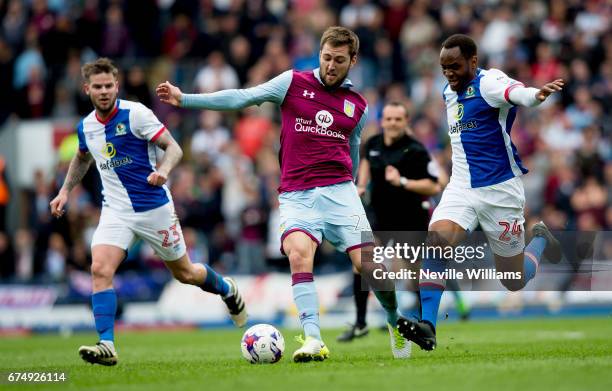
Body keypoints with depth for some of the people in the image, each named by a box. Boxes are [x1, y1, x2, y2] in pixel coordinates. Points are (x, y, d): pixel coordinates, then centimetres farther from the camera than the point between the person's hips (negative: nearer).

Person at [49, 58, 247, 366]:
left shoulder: (135, 114, -13)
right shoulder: (86, 127, 4)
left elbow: (173, 147, -12)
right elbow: (82, 158, 27)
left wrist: (163, 170, -32)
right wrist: (65, 190, 18)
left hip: (154, 207, -3)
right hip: (116, 211, 3)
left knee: (184, 273, 11)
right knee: (100, 269, -20)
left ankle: (227, 289, 44)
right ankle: (106, 346, -23)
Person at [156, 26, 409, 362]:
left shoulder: (357, 106, 12)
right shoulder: (294, 83, 5)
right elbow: (241, 98, 3)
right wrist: (184, 99, -2)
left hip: (339, 192, 1)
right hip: (296, 196, -1)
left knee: (367, 264, -9)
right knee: (299, 254, -27)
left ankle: (396, 322, 19)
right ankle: (313, 340, -29)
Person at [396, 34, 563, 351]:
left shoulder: (488, 83, -15)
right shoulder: (449, 92, 10)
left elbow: (514, 92, -40)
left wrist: (537, 94, -62)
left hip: (500, 189, -6)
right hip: (461, 187, 6)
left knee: (514, 282, 4)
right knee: (436, 240, -23)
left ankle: (540, 239, 36)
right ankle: (427, 325, -24)